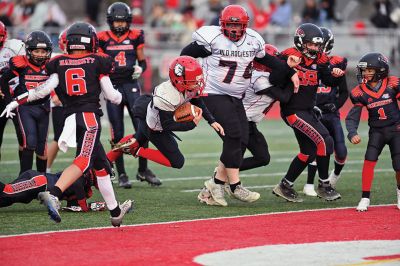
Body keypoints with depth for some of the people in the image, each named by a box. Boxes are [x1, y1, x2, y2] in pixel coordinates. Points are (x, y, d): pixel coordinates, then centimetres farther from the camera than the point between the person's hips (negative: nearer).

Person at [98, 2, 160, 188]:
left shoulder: (135, 37, 5)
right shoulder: (103, 39, 3)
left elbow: (142, 62, 11)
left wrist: (140, 69, -10)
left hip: (131, 86, 1)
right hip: (112, 87, -1)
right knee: (117, 134, 1)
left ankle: (143, 170, 9)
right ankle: (121, 175, 8)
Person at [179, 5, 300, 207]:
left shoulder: (253, 41, 3)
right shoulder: (212, 38, -14)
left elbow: (267, 60, 18)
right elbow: (186, 55, -6)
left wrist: (289, 70, 12)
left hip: (236, 98, 7)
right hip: (214, 96, -7)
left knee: (241, 141, -2)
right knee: (233, 136, -18)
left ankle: (217, 182, 8)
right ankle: (235, 186, -13)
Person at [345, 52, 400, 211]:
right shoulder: (360, 92, -6)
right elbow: (352, 117, -6)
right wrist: (352, 134, -23)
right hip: (377, 131, 1)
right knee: (369, 161, -17)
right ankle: (365, 198, -7)